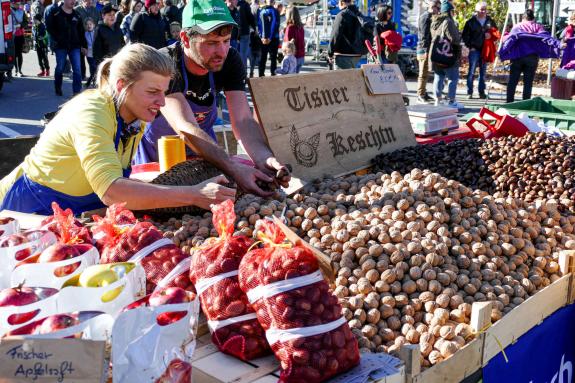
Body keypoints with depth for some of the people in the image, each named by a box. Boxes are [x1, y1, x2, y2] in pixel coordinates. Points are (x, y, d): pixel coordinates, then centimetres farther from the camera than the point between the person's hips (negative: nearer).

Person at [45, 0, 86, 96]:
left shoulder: (76, 14, 8)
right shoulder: (55, 12, -3)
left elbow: (81, 31, 11)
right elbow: (49, 26, -3)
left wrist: (83, 45, 7)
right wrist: (56, 39, -9)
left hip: (74, 46, 2)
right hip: (61, 45, -2)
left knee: (77, 69, -6)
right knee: (60, 68, 10)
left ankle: (77, 91, -3)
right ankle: (58, 89, 27)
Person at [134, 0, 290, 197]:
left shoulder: (230, 61, -18)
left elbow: (243, 121, -27)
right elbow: (185, 128, -45)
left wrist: (264, 158, -48)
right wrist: (234, 168, -59)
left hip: (203, 149, 4)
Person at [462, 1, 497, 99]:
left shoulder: (490, 21, 9)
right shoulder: (471, 22, 2)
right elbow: (464, 36, 3)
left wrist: (491, 35, -7)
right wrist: (470, 46, -4)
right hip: (474, 50, -3)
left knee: (483, 72, 7)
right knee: (472, 71, -5)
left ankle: (482, 92, 13)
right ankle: (469, 92, -1)